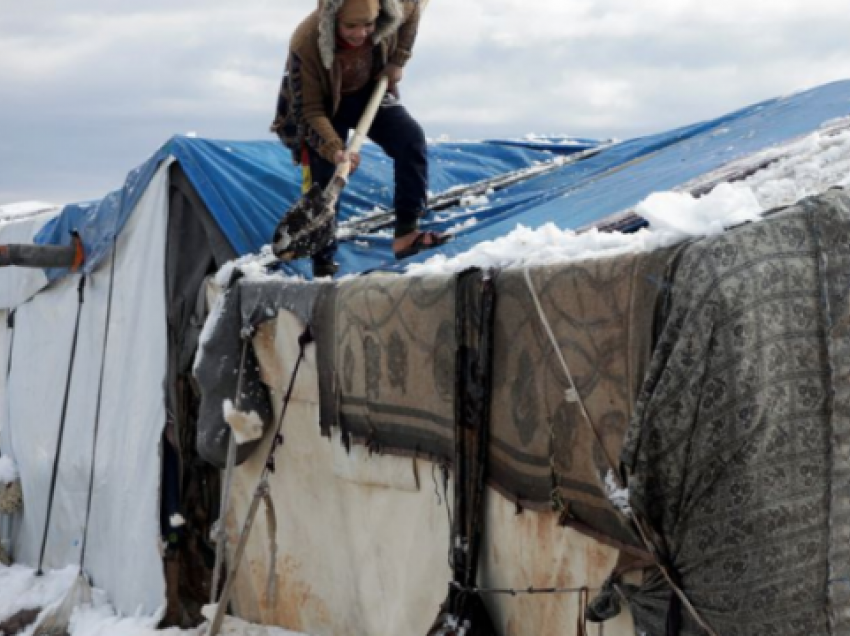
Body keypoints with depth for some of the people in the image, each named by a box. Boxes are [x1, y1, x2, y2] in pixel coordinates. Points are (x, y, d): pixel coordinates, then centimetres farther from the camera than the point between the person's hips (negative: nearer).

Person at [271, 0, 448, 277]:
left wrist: (397, 60, -9)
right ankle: (323, 264, 6)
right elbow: (309, 111, -31)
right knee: (323, 183, -8)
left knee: (411, 139, -18)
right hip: (324, 104, -3)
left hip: (369, 92, 3)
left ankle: (407, 232, -17)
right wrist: (334, 149, -46)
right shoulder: (305, 44, -39)